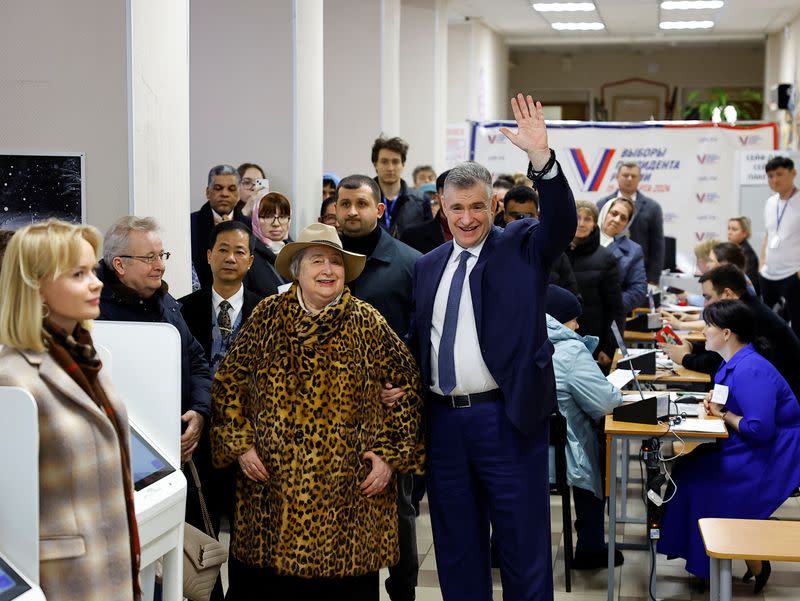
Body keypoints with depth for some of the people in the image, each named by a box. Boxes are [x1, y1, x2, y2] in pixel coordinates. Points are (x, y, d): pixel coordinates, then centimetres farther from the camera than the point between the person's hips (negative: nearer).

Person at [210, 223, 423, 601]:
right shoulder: (267, 317, 4)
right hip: (273, 488, 1)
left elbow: (406, 388, 5)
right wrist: (239, 444, 1)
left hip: (350, 492, -1)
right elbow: (229, 382, 9)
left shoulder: (367, 323, 2)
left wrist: (391, 455, 0)